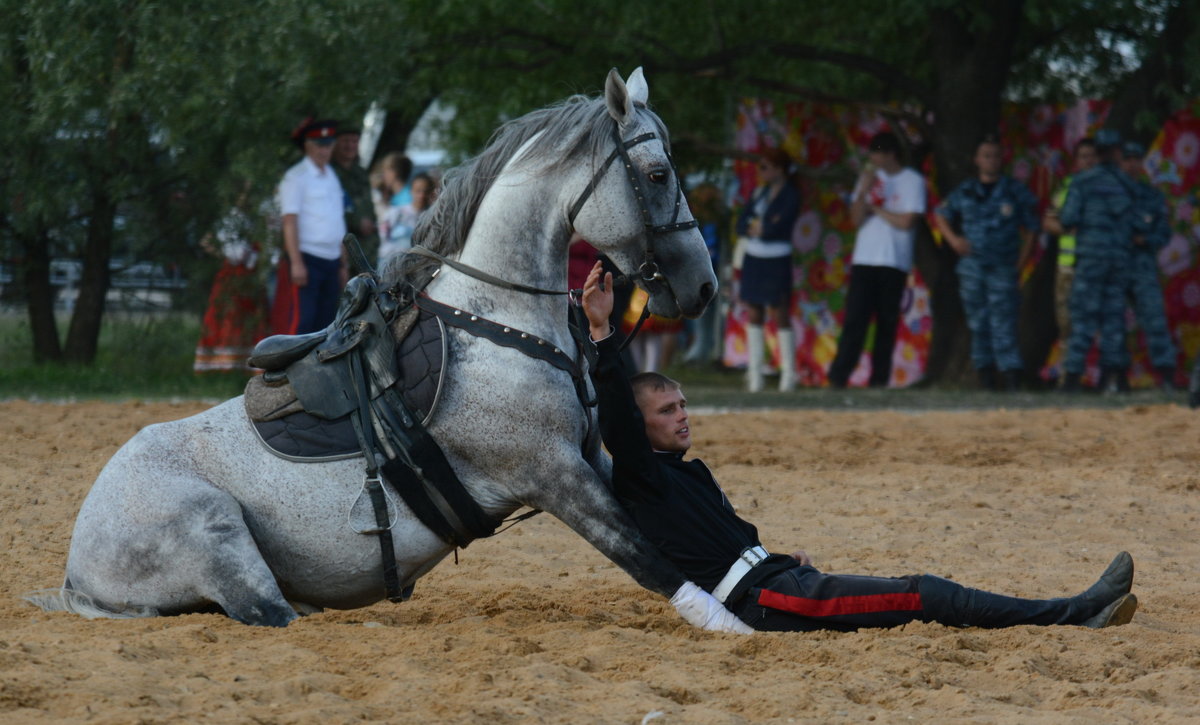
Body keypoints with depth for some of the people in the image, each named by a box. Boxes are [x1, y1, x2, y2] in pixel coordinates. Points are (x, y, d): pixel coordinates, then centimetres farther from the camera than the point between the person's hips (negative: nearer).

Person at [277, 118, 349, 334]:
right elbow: (290, 222, -11)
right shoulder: (296, 177, -5)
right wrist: (297, 263, -19)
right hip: (308, 259, -7)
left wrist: (344, 265, 16)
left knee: (326, 321, 8)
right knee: (304, 321, -11)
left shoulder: (332, 177, 17)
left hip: (332, 261, 7)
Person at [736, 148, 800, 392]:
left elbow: (776, 229, -18)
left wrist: (757, 228, -3)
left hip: (776, 261, -7)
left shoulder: (790, 196, -7)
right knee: (754, 314, 4)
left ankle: (789, 373, -3)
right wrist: (759, 228, -11)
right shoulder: (758, 193, 13)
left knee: (780, 315, -6)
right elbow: (741, 225, 7)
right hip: (753, 259, 7)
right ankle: (754, 373, 6)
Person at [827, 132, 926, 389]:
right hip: (864, 260, 2)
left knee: (887, 323, 1)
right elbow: (856, 218, 4)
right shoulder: (870, 176, 11)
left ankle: (879, 380, 6)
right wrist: (863, 192, -11)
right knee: (855, 319, -8)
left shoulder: (913, 181, -1)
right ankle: (838, 377, -12)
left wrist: (876, 208, -1)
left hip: (895, 262, -2)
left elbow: (906, 222, -9)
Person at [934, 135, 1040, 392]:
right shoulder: (964, 192, 9)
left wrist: (1019, 266, 0)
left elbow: (1030, 231, 8)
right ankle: (985, 376, 9)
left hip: (1003, 268, -2)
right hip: (971, 268, 2)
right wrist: (953, 239, 4)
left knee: (1003, 322, -12)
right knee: (978, 322, 4)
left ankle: (1012, 377, -17)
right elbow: (941, 215, 22)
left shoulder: (1015, 191, 4)